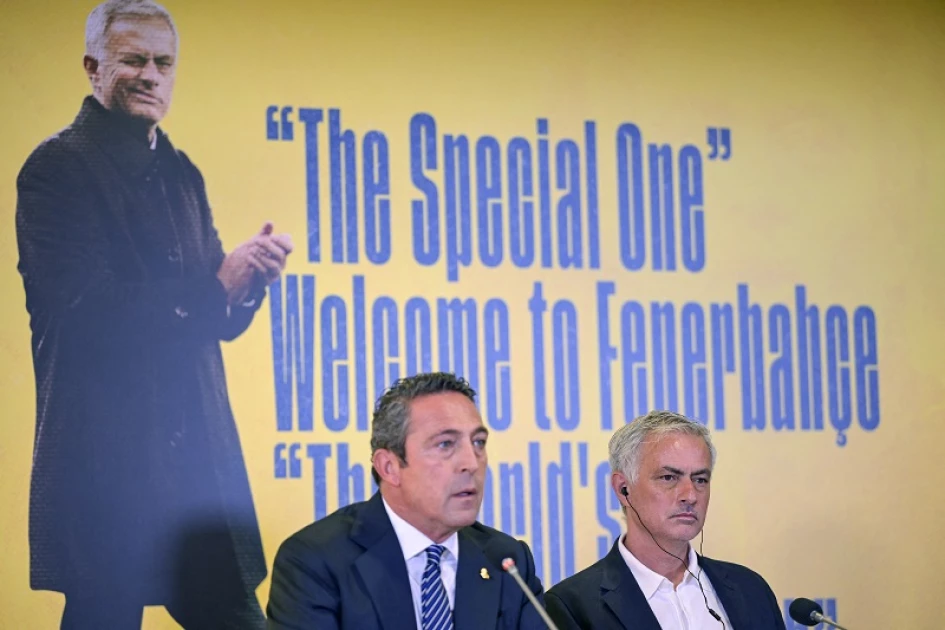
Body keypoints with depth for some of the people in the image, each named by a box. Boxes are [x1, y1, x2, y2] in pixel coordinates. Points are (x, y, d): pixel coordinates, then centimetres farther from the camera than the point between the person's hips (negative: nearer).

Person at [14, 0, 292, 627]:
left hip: (199, 454, 7)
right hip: (105, 456, -7)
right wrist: (214, 286, -16)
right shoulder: (57, 168, -6)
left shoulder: (180, 174, 17)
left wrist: (247, 278, -6)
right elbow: (84, 309, -16)